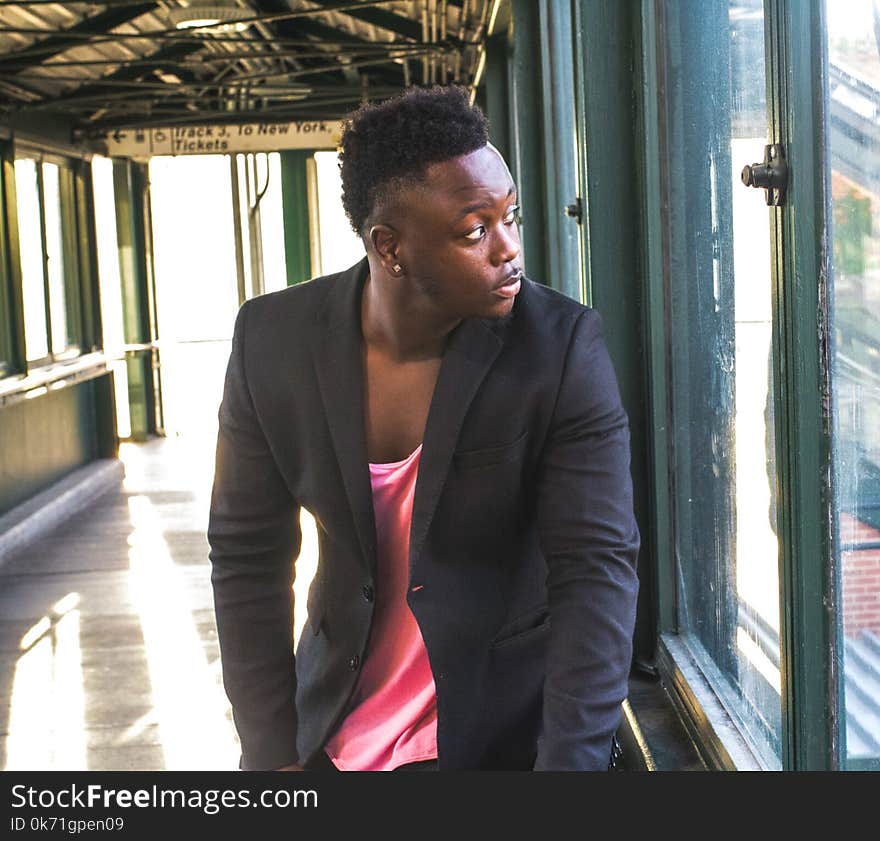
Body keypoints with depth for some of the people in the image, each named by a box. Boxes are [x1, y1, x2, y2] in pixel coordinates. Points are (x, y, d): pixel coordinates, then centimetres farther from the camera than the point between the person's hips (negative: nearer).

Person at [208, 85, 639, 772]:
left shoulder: (563, 347, -19)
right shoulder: (273, 339, -12)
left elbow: (597, 567, -20)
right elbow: (248, 557, -4)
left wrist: (569, 760, -30)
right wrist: (273, 753, -7)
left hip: (503, 735, -2)